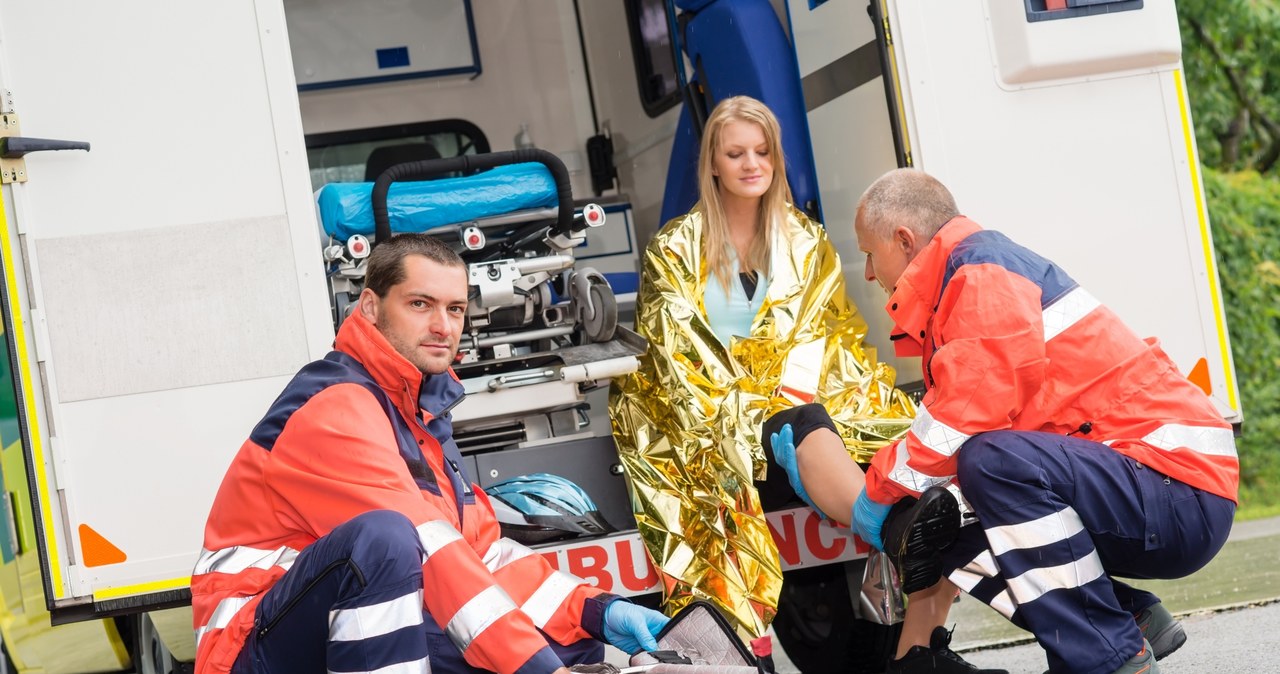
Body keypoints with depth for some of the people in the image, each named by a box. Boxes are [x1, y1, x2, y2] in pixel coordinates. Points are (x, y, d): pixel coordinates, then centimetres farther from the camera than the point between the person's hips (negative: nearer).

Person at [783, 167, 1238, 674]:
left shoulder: (983, 270, -13)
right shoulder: (973, 275, 18)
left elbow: (969, 418, -21)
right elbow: (949, 419, 21)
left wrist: (880, 492, -8)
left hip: (1182, 496, -10)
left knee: (993, 461, -32)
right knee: (954, 545, 12)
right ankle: (1134, 617, 12)